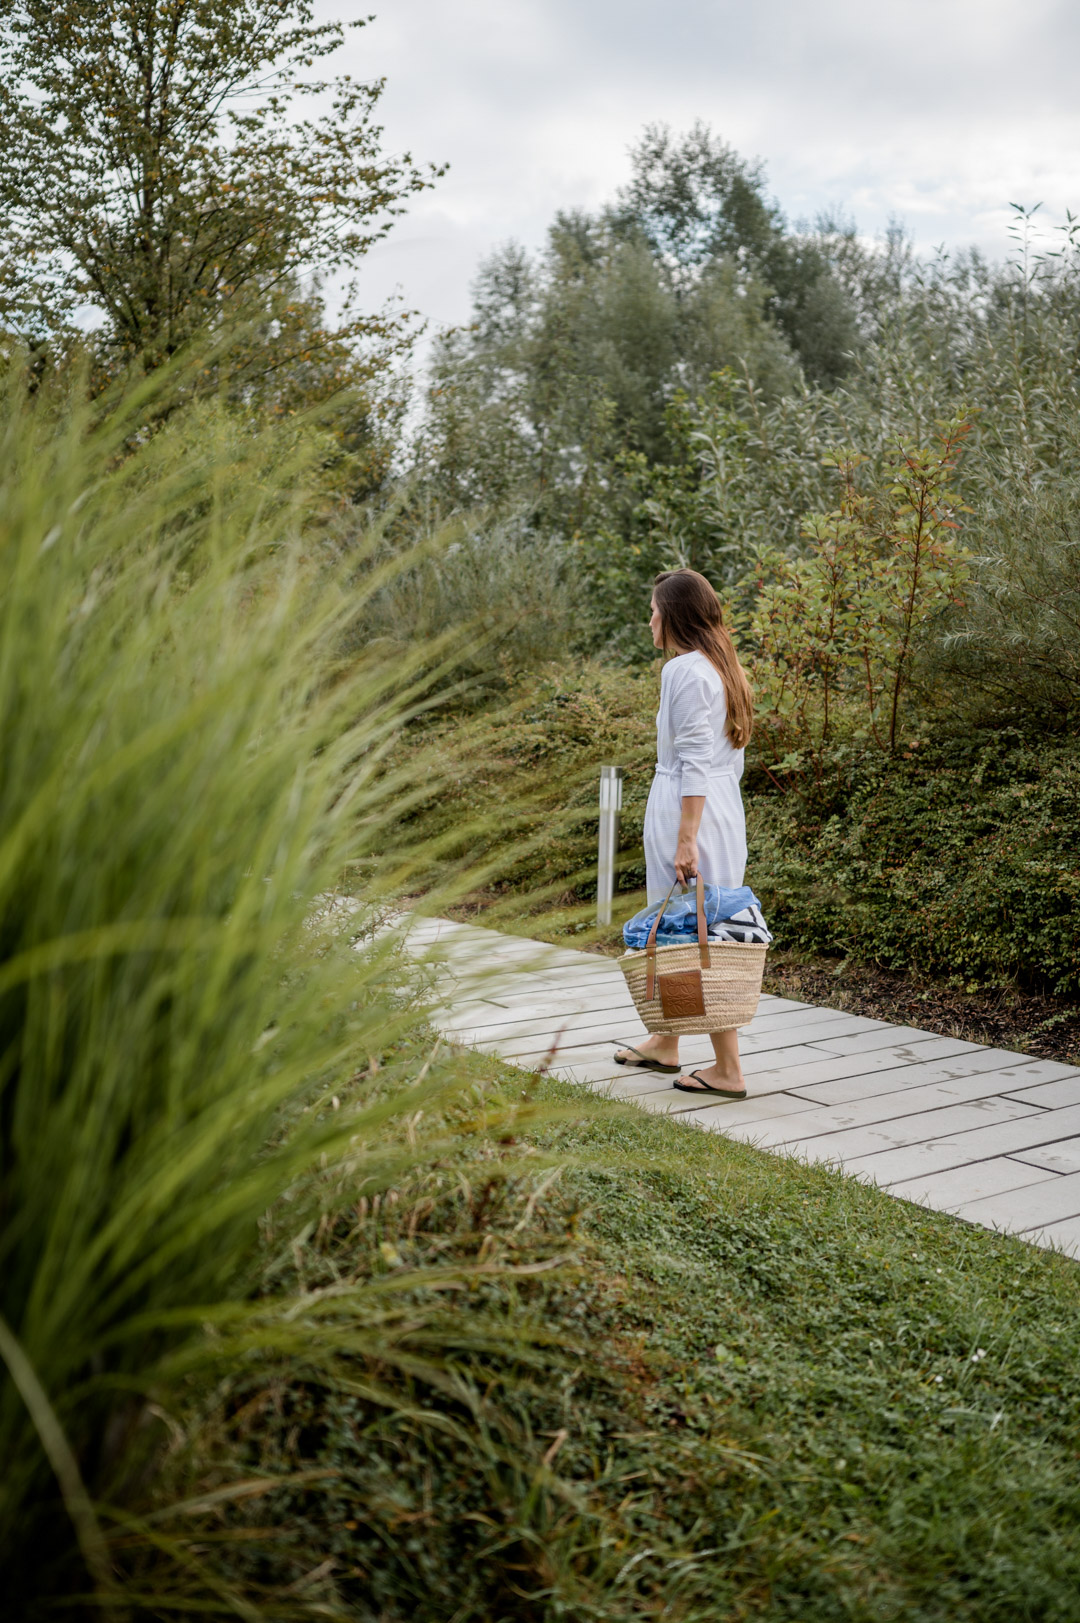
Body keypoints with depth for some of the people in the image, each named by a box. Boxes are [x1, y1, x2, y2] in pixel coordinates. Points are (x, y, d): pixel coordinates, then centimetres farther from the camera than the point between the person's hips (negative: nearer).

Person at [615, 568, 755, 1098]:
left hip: (688, 810, -10)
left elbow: (694, 761, -20)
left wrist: (686, 838, -21)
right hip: (723, 810, 10)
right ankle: (665, 1044, 32)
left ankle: (728, 1070, 1)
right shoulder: (723, 666, 15)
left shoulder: (685, 670, -14)